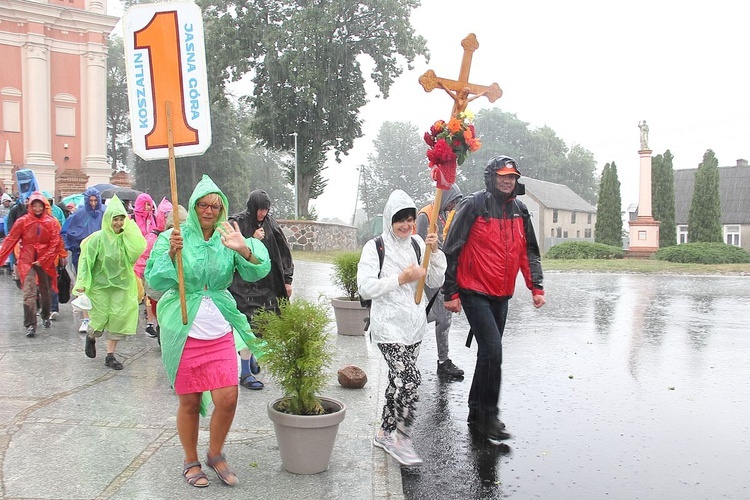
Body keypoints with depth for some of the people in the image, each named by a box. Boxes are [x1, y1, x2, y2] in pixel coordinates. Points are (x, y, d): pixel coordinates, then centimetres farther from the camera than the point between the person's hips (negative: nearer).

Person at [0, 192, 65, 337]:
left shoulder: (52, 222, -1)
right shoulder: (22, 221, -2)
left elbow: (55, 244, -5)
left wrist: (43, 260, -11)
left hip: (46, 262, 1)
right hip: (27, 261, -1)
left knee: (46, 291, 16)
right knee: (29, 293, -11)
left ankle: (45, 317, 38)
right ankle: (30, 325, -10)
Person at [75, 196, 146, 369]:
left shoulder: (126, 238, -1)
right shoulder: (98, 238, -7)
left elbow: (139, 248, -21)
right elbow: (87, 260, -6)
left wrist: (129, 227, -16)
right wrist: (82, 283, -12)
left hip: (121, 284, 2)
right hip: (99, 284, -2)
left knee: (118, 317, -1)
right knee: (100, 317, 1)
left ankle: (110, 355, 11)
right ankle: (91, 337, 37)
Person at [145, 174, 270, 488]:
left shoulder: (226, 239, 3)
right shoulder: (173, 237, -2)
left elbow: (258, 272, -7)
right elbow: (154, 281, -7)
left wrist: (244, 249, -26)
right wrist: (171, 254, -23)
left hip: (220, 332, 2)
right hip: (183, 331, -2)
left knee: (228, 399, -2)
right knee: (189, 402, 7)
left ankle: (215, 455, 24)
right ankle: (191, 462, 29)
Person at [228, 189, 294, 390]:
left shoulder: (271, 223, 8)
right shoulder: (237, 223, -7)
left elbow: (283, 252, 12)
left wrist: (287, 280, 9)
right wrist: (252, 241, -21)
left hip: (268, 282, 5)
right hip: (245, 284, -5)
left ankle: (249, 354, 36)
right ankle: (245, 373, -1)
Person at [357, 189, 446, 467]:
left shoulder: (418, 244, 6)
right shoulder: (375, 247, -7)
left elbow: (436, 282, 5)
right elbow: (365, 288, -13)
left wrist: (434, 252, -9)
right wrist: (400, 279, -20)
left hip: (414, 323, 6)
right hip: (389, 324, -6)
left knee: (399, 381, 14)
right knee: (410, 380, -15)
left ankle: (385, 434, 31)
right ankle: (401, 437, 3)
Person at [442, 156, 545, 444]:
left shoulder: (519, 212, 9)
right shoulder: (473, 206, -11)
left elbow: (529, 252, 16)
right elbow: (451, 250, -10)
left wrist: (536, 287, 5)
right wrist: (451, 293, -11)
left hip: (501, 296, 7)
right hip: (475, 294, -7)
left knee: (490, 353, 12)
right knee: (493, 351, -13)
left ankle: (476, 413, 26)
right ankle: (488, 416, 1)